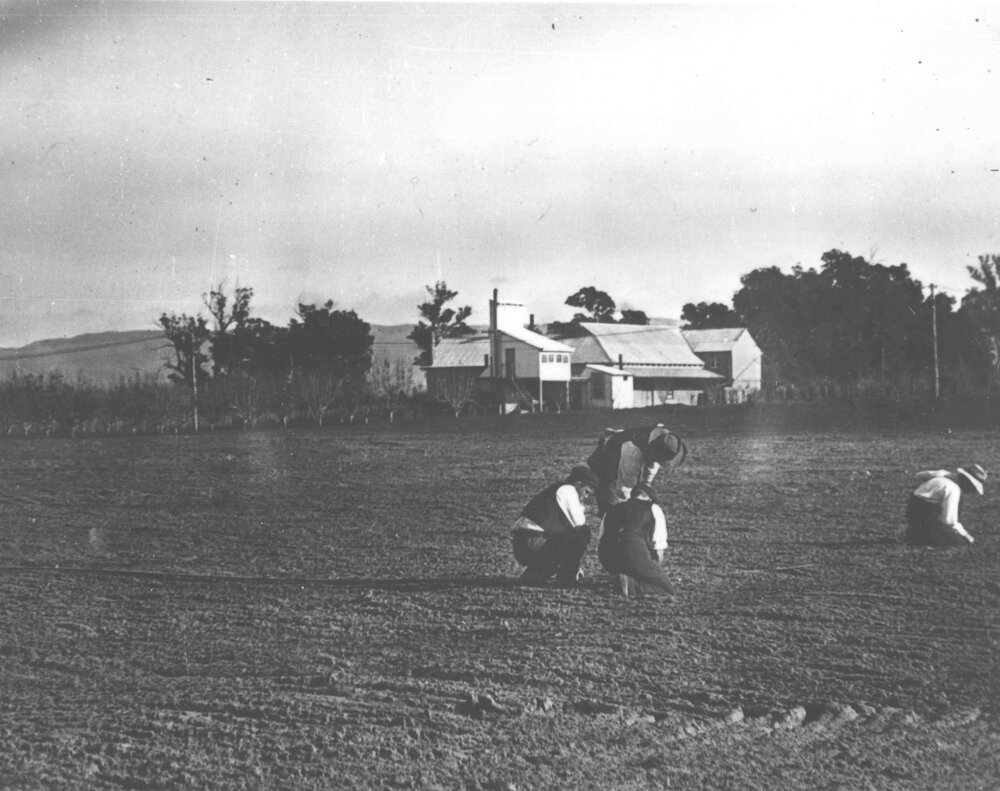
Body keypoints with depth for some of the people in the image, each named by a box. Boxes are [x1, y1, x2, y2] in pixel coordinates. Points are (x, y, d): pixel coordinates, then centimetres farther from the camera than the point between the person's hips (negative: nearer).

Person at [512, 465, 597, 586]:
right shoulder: (567, 490, -2)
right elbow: (578, 523, -8)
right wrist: (581, 508, 15)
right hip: (534, 547, -9)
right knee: (583, 533, -8)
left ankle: (534, 573, 14)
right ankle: (567, 576, 1)